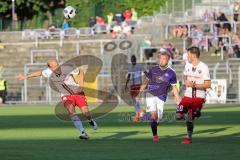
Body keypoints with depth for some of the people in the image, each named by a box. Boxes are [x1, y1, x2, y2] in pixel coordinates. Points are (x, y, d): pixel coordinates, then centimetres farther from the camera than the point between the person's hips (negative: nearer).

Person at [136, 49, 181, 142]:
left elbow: (174, 88, 9)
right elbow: (146, 82, 14)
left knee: (158, 120, -2)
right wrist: (140, 93, 9)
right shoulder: (153, 70, 3)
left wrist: (179, 100, 5)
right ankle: (155, 135, -11)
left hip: (161, 98, 1)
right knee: (153, 115, -19)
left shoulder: (171, 73, 1)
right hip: (151, 95, 0)